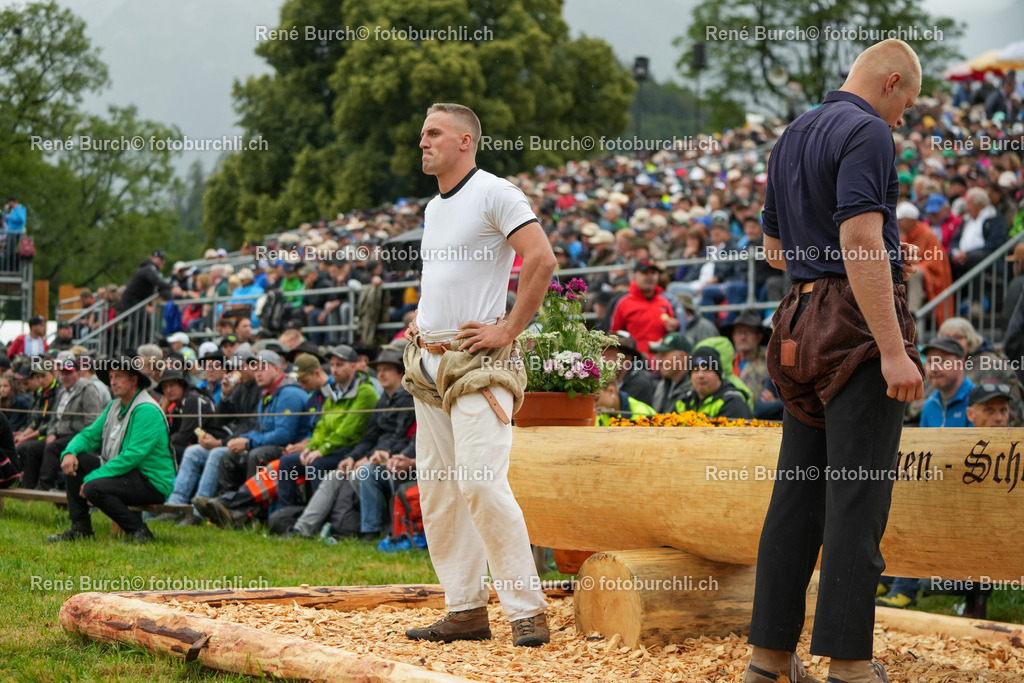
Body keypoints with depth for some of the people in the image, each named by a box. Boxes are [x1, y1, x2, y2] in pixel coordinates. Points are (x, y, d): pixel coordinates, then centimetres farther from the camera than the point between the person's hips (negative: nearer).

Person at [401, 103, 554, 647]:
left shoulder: (494, 194, -7)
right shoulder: (433, 208, 19)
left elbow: (541, 260, -17)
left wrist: (509, 330, -16)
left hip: (476, 362, -9)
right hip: (428, 364, 9)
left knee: (481, 481, -17)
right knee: (436, 487, 7)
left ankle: (527, 611, -10)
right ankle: (466, 609, 12)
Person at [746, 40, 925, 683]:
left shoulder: (792, 137, 18)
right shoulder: (868, 132, -10)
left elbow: (774, 247, 25)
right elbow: (860, 240, -21)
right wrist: (893, 350, -24)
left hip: (802, 318, 8)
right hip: (859, 323, -8)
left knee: (797, 492, 9)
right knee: (858, 495, -7)